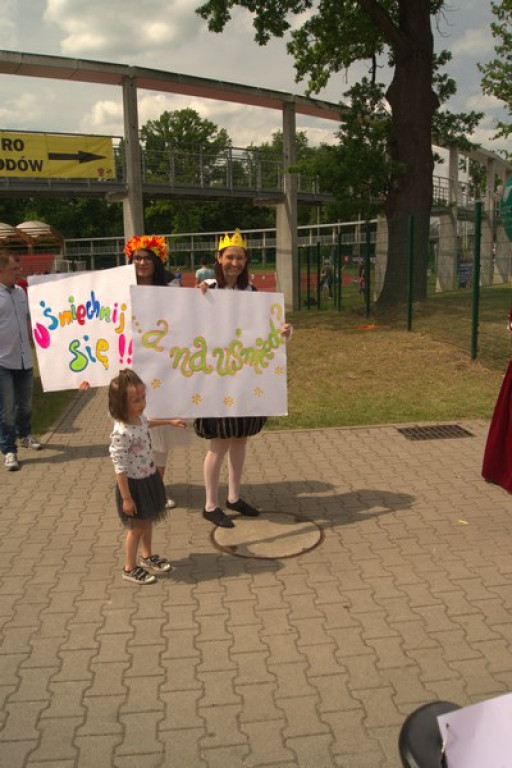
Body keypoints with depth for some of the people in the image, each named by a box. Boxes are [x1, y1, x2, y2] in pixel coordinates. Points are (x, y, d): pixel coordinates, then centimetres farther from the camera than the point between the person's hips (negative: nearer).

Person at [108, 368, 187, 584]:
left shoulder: (139, 417, -6)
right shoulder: (121, 433, -32)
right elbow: (120, 468, -27)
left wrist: (170, 421, 30)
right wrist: (126, 498, -23)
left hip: (149, 478, 8)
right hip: (134, 484, -8)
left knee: (148, 522, 24)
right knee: (137, 527, 9)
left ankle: (147, 556, 45)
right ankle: (130, 568, 28)